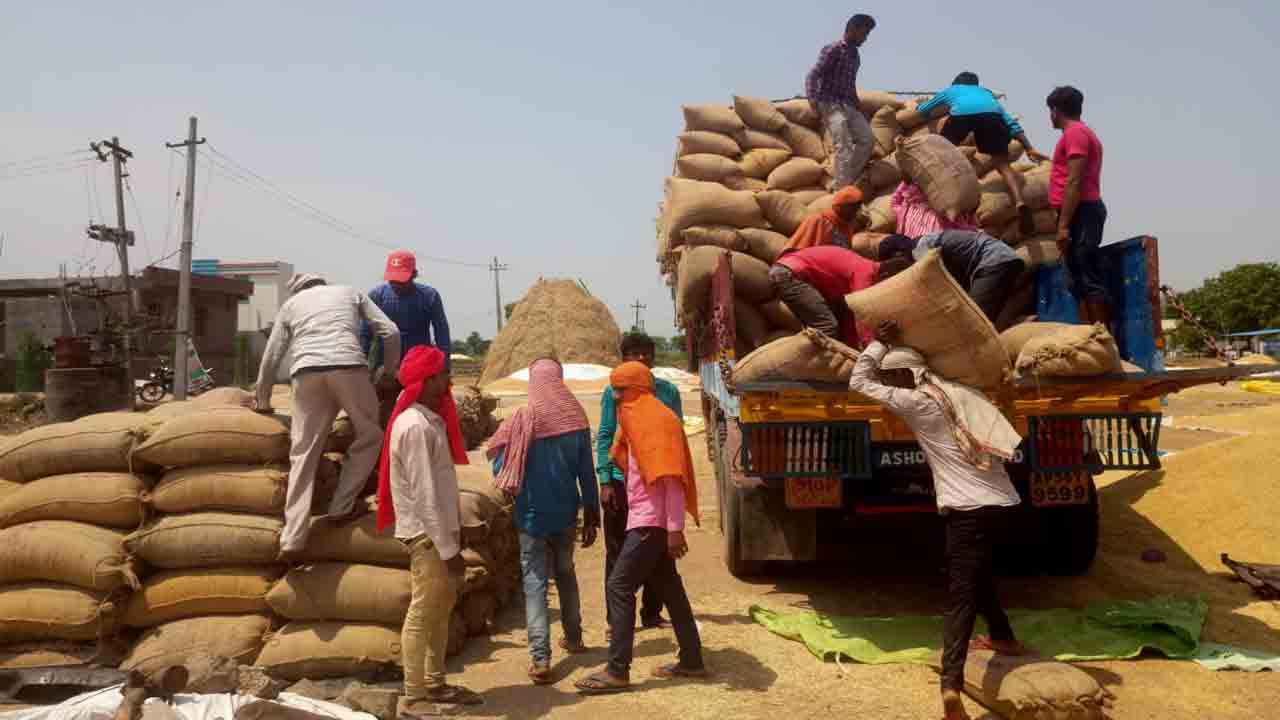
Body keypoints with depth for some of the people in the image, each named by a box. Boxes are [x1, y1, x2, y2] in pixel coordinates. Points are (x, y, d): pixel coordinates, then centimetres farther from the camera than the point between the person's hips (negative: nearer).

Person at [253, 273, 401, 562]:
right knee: (369, 436, 18)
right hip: (349, 367, -2)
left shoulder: (291, 304, 30)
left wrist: (263, 401, 40)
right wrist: (390, 371, 33)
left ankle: (292, 540, -2)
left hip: (307, 372, 2)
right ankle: (342, 507, 13)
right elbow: (390, 332, 19)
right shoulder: (350, 292, 28)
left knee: (303, 453, 4)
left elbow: (271, 357, 28)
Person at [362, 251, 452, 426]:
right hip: (386, 370, 1)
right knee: (383, 420, 0)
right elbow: (364, 335, -4)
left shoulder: (429, 296, -8)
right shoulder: (376, 295, -6)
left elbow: (442, 335, -6)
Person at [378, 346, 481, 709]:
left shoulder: (433, 418, 10)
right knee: (422, 615, -2)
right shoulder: (414, 426, -19)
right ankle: (414, 699, 7)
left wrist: (456, 528, 14)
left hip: (442, 528, 10)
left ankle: (435, 684, 29)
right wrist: (448, 549, -21)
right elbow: (424, 494, -22)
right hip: (427, 533, -9)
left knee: (442, 608, 17)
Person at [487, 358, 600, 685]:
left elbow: (500, 471, -6)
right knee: (565, 573, 23)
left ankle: (541, 659, -7)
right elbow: (587, 474, 0)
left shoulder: (521, 420, -11)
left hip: (532, 515, -3)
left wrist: (516, 492, 16)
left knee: (535, 583, 1)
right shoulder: (577, 419, -4)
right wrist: (591, 517, 8)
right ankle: (573, 638, 34)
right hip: (566, 514, 3)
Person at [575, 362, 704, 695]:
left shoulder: (658, 419, -14)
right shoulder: (639, 419, 15)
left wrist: (675, 528, -24)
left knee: (619, 587, -8)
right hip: (647, 520, 10)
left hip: (652, 522, -10)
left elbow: (672, 477, -21)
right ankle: (691, 661, 21)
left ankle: (617, 671, -5)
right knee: (669, 590, 13)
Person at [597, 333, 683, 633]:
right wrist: (605, 482, -9)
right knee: (618, 553, 5)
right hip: (621, 481, -2)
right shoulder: (615, 392, 0)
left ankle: (651, 614, 24)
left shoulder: (668, 391, 5)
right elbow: (604, 438, -2)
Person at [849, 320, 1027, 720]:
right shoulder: (960, 391, 15)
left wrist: (879, 342, 14)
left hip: (969, 508, -7)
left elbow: (859, 383, 4)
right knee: (976, 572, 30)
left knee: (960, 595, -11)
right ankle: (1003, 638, 45)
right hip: (1002, 500, 7)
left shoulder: (916, 402, -3)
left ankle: (951, 686, -22)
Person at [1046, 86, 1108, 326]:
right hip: (1083, 211, 10)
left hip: (1080, 212, -10)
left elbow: (1074, 181, -17)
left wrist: (1063, 224, -21)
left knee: (1088, 279, -12)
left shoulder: (1075, 132, -8)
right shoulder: (1082, 132, 23)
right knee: (1079, 280, 7)